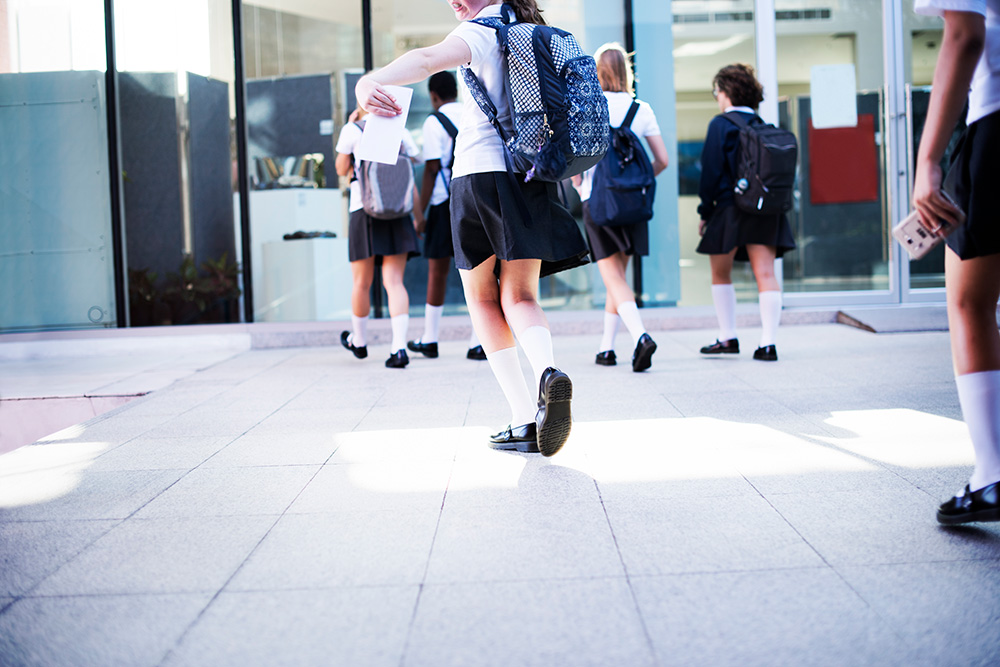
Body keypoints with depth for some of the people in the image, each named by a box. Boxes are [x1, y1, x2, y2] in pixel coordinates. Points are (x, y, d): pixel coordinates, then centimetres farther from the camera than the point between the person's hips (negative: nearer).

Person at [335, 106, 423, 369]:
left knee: (361, 282, 11)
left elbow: (341, 169, 14)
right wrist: (418, 213, 12)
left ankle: (359, 342, 28)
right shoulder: (401, 133, 8)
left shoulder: (353, 131, 2)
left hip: (364, 209, -2)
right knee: (394, 281, -2)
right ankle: (399, 347, -17)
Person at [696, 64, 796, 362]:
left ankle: (728, 338, 14)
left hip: (730, 209, -4)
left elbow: (711, 172, -8)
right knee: (766, 273, 0)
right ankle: (768, 343, -5)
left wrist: (705, 211, -1)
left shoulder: (720, 125, -6)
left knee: (720, 274, 12)